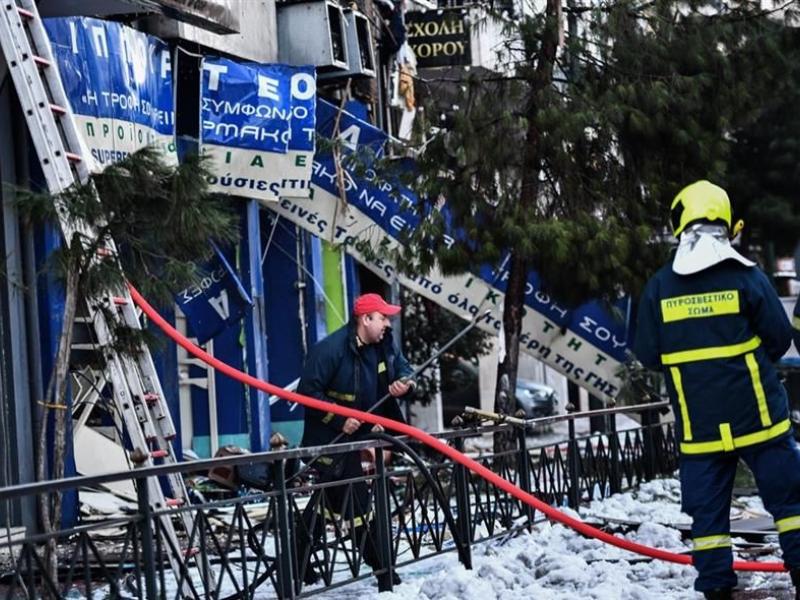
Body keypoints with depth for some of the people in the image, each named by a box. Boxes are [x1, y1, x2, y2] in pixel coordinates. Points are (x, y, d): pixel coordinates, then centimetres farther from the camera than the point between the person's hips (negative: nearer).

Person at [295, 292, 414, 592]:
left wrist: (404, 382, -15)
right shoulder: (331, 349, -21)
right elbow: (308, 391, -20)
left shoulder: (384, 345, 2)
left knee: (328, 499, 17)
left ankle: (299, 563, 28)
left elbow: (403, 368, 10)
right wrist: (340, 420, -23)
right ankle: (383, 572, -1)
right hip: (329, 441, -9)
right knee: (357, 503, -8)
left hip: (354, 438, 9)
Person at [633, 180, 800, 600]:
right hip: (757, 413, -1)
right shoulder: (746, 275, -8)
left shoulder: (659, 286, -3)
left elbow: (647, 355, 1)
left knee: (708, 509, 7)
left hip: (698, 423, 2)